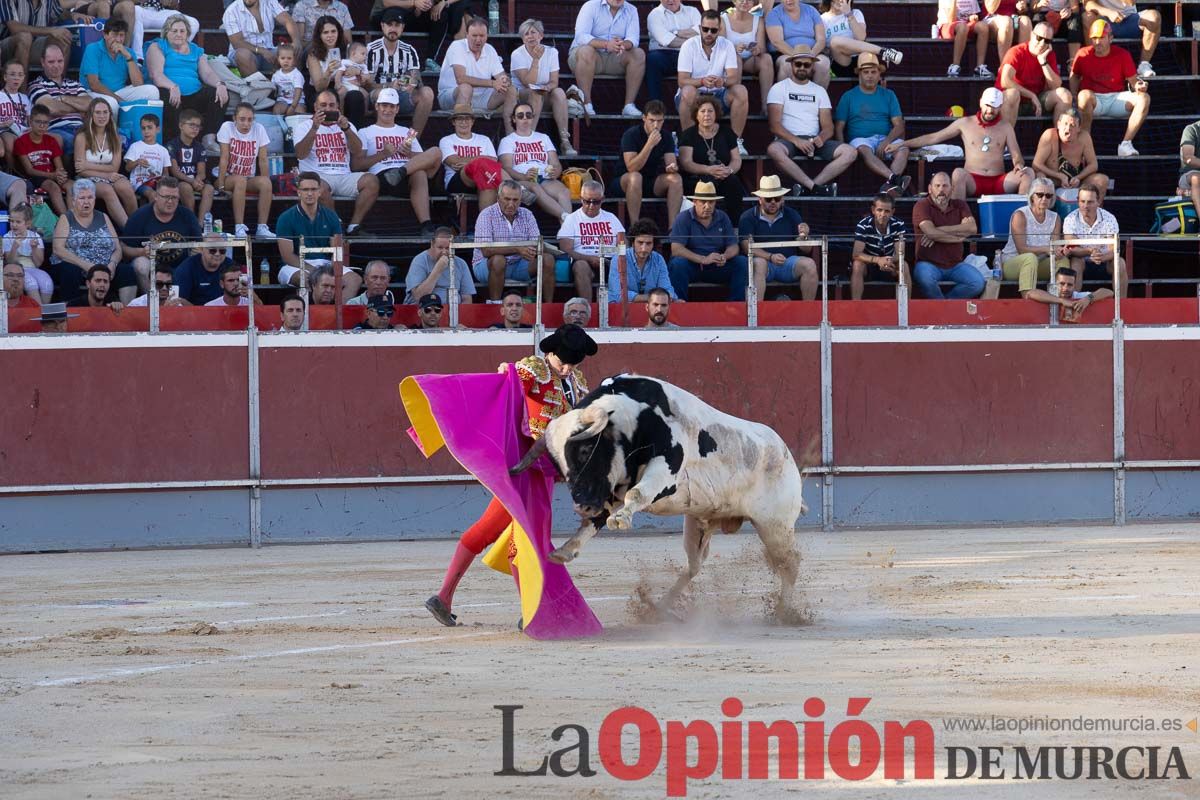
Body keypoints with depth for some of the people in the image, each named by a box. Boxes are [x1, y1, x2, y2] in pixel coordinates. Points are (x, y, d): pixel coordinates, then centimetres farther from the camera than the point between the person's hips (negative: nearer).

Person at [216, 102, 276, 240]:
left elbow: (263, 160, -1)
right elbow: (224, 158, -14)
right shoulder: (227, 128, -10)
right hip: (228, 177, -3)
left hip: (250, 178, 3)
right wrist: (221, 186, -19)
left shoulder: (259, 129, -2)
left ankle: (262, 227, -26)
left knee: (265, 182, -27)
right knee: (240, 180, -36)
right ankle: (239, 228, -38)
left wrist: (266, 186, -8)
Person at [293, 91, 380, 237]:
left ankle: (354, 227, -20)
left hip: (343, 176, 3)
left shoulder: (346, 125, 22)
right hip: (317, 175, -3)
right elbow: (300, 154, -6)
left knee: (371, 180, -25)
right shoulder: (304, 126, 13)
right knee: (321, 187, -40)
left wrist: (345, 128, -10)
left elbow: (358, 152, 4)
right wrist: (314, 128, -15)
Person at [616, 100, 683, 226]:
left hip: (653, 183, 5)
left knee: (676, 179, -23)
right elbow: (631, 168, -25)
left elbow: (671, 163, -2)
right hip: (625, 182, -5)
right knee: (635, 177, -38)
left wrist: (672, 167, -28)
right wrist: (650, 144, -33)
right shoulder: (631, 135, -15)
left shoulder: (665, 137, 2)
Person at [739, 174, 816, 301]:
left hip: (788, 262, 3)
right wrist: (770, 257, -24)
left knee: (809, 264, -25)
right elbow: (747, 247, -8)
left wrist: (803, 237, -16)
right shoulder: (748, 217, 5)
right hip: (764, 260, -3)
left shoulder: (791, 215, 12)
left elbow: (806, 251, 8)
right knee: (759, 264, -36)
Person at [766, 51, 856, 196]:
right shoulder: (779, 88, 8)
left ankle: (806, 187, -32)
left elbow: (828, 127, 11)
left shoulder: (819, 91, 20)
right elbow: (775, 125, -5)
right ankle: (816, 187, -39)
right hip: (789, 140, -4)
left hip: (814, 141, 4)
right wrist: (796, 141, -21)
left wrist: (821, 138, -14)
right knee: (774, 150, -40)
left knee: (850, 152, -22)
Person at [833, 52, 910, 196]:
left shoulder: (888, 95, 17)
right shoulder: (849, 97, 14)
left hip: (887, 139, 2)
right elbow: (839, 128, 8)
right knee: (864, 149, -38)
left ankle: (889, 185, -54)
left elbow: (899, 125, 8)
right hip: (860, 139, -2)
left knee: (903, 149, -31)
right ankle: (895, 178, -58)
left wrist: (886, 142, -13)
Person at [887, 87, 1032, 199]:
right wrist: (902, 144, 12)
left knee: (1028, 172, -24)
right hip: (973, 182, -1)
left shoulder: (1005, 128, 14)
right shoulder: (965, 123, 11)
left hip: (999, 182, 1)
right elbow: (932, 138, 14)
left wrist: (1018, 164, -18)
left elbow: (1017, 156, 9)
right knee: (959, 173, -36)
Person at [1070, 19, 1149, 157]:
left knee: (1144, 98, -25)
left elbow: (1133, 80, 3)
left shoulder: (1122, 55, 2)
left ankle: (1125, 144, -28)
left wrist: (1138, 86, -22)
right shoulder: (1083, 54, 2)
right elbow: (1074, 77, 15)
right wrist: (1074, 98, -2)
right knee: (1084, 95, -39)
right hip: (1094, 100, -2)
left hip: (1117, 98, 2)